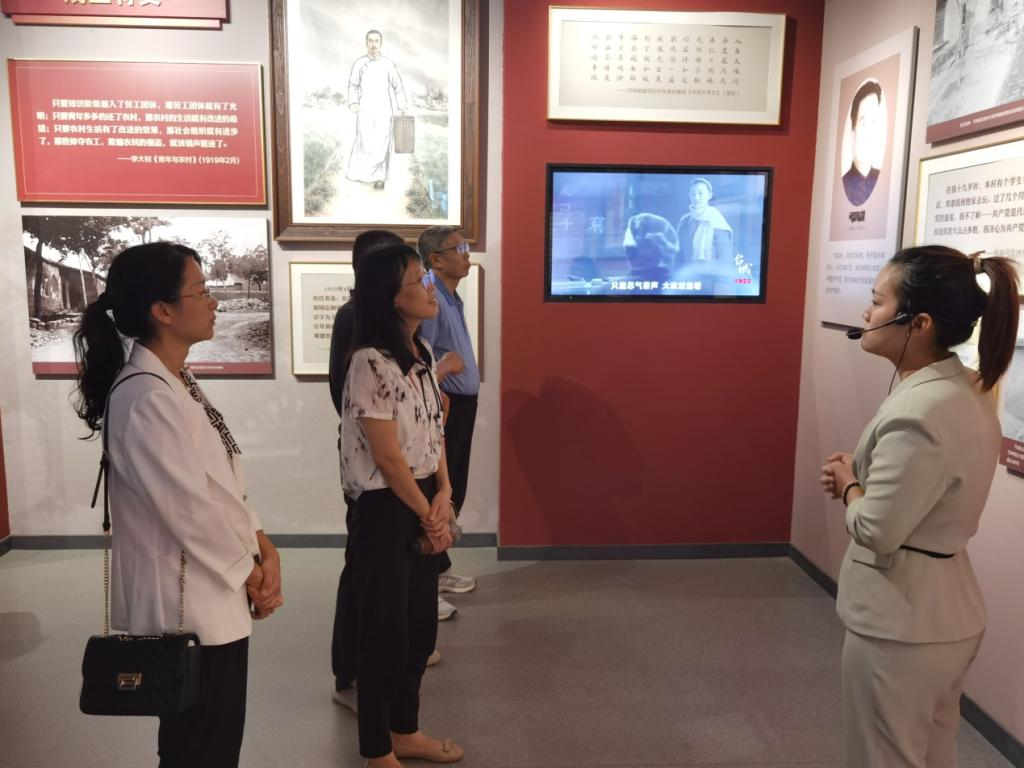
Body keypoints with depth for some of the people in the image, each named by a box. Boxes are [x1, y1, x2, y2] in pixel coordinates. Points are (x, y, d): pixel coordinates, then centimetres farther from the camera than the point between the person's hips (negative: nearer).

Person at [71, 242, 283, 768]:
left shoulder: (175, 382, 6)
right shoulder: (147, 398, -25)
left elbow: (224, 480, 8)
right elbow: (189, 508, -25)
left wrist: (264, 550, -2)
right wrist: (252, 572, -10)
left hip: (214, 594, 9)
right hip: (188, 604, -9)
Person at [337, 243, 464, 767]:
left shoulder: (422, 353, 6)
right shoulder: (371, 364, -20)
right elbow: (388, 457, -18)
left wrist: (443, 495, -3)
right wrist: (429, 517, -8)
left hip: (423, 504, 8)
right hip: (385, 509, -8)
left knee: (420, 624, 18)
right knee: (385, 630, 7)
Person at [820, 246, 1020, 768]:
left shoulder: (920, 413, -28)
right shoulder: (967, 391, 2)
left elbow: (875, 533, -25)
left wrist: (847, 484, -7)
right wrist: (860, 476, 1)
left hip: (898, 625, -9)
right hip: (943, 615, 9)